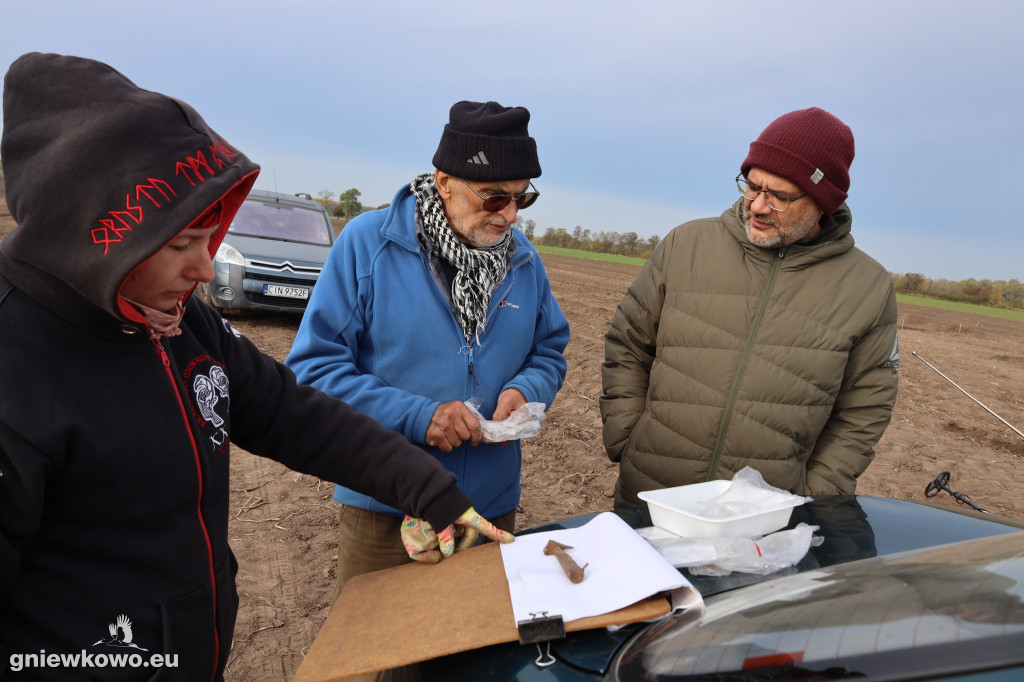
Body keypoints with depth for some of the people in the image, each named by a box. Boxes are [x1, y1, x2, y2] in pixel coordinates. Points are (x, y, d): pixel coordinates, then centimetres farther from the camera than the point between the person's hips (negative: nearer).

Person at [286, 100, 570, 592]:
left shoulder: (523, 258, 1)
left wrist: (525, 390, -13)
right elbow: (314, 364, -15)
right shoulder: (367, 242, -13)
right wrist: (416, 416, -24)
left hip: (493, 506, 4)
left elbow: (550, 351, 10)